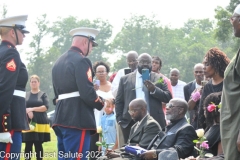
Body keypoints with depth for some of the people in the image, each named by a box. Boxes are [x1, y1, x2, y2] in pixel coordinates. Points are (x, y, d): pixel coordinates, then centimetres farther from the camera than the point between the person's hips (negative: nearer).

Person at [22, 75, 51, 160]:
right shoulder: (26, 95, 12)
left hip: (40, 123, -1)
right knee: (28, 145, -1)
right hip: (28, 123, 2)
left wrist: (32, 109, -14)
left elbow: (46, 107, -7)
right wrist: (28, 111, -16)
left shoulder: (43, 94, 6)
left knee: (38, 145, 1)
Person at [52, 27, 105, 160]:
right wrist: (102, 103, 0)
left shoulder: (58, 62, 18)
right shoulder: (81, 61, -10)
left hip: (61, 118, 9)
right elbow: (87, 93, -17)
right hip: (77, 119, -9)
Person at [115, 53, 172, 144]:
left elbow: (168, 98, 3)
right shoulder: (125, 79, 12)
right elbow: (119, 101, 11)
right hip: (131, 122, 0)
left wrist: (154, 89, -12)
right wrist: (120, 119, 1)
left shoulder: (159, 79, 11)